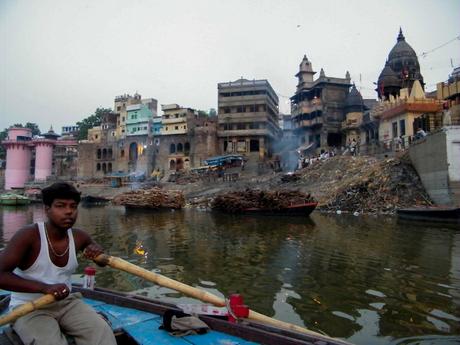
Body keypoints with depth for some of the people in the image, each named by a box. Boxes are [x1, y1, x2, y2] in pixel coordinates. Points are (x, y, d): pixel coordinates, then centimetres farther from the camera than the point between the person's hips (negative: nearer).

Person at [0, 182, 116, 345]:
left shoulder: (78, 237, -2)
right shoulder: (29, 235, -18)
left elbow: (94, 245, 18)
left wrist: (97, 251, -9)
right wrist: (44, 287, -36)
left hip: (66, 303, 5)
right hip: (29, 309, -4)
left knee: (102, 331, -18)